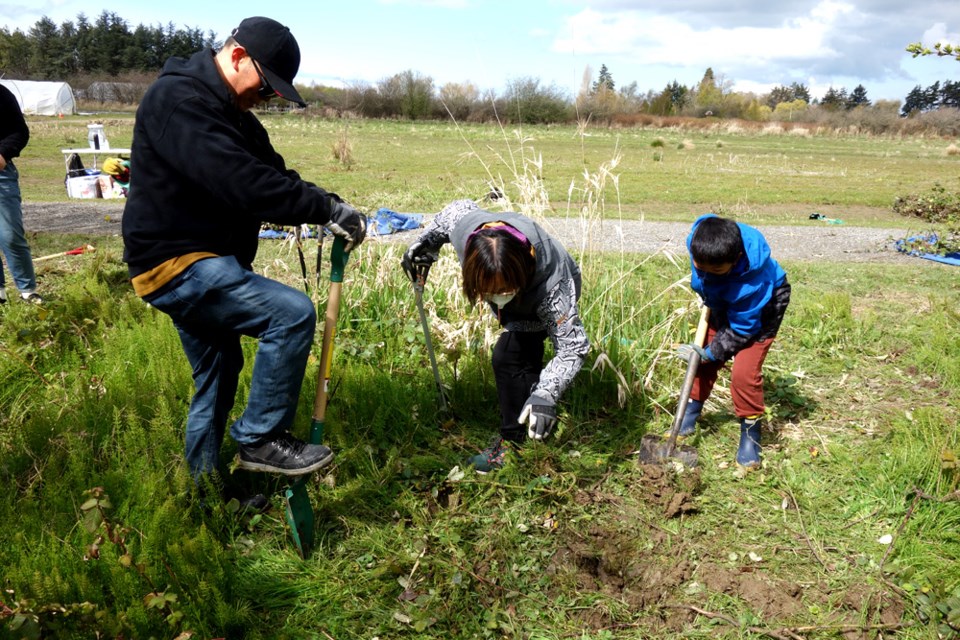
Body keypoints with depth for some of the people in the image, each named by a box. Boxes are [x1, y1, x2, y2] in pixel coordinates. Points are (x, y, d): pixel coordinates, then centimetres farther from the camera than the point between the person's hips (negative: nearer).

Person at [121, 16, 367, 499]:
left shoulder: (232, 112, 15)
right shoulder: (178, 98, -17)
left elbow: (273, 174, 9)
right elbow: (241, 182, -31)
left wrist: (328, 208, -9)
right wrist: (326, 208, -30)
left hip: (203, 264, 11)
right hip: (176, 263, -11)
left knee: (217, 382, 18)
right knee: (292, 312, -23)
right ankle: (260, 439, -10)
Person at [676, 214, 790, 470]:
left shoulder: (751, 278, -43)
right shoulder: (699, 240, -29)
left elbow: (742, 328, -29)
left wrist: (710, 353, -21)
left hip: (761, 307, -6)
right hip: (723, 302, 6)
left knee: (744, 372, -16)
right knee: (704, 359, 9)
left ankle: (750, 432, 4)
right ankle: (691, 413, 28)